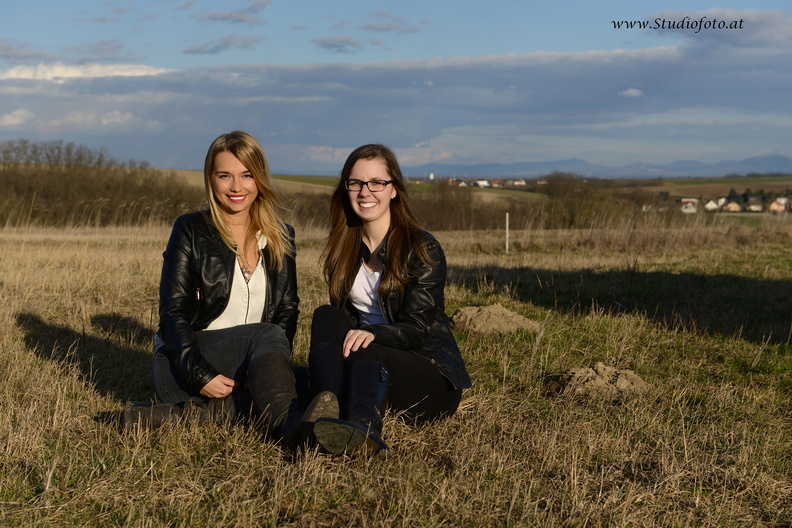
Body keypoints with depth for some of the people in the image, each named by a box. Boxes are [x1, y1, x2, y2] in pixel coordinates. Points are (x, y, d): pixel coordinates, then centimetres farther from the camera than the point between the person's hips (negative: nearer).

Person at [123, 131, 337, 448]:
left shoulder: (281, 238, 14)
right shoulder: (191, 230, 2)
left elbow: (287, 309, 10)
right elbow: (173, 313, -4)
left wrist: (269, 369, -11)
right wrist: (200, 375, -20)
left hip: (252, 363, 4)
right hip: (182, 364, -4)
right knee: (267, 335, -33)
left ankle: (189, 412, -40)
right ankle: (289, 428, -60)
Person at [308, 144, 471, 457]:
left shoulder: (423, 249, -3)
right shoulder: (344, 249, 15)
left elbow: (417, 328, -13)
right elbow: (343, 315, 14)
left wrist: (374, 334, -35)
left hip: (433, 376, -4)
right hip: (365, 367, 5)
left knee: (367, 355, -34)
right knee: (325, 315, -23)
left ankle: (361, 428, -70)